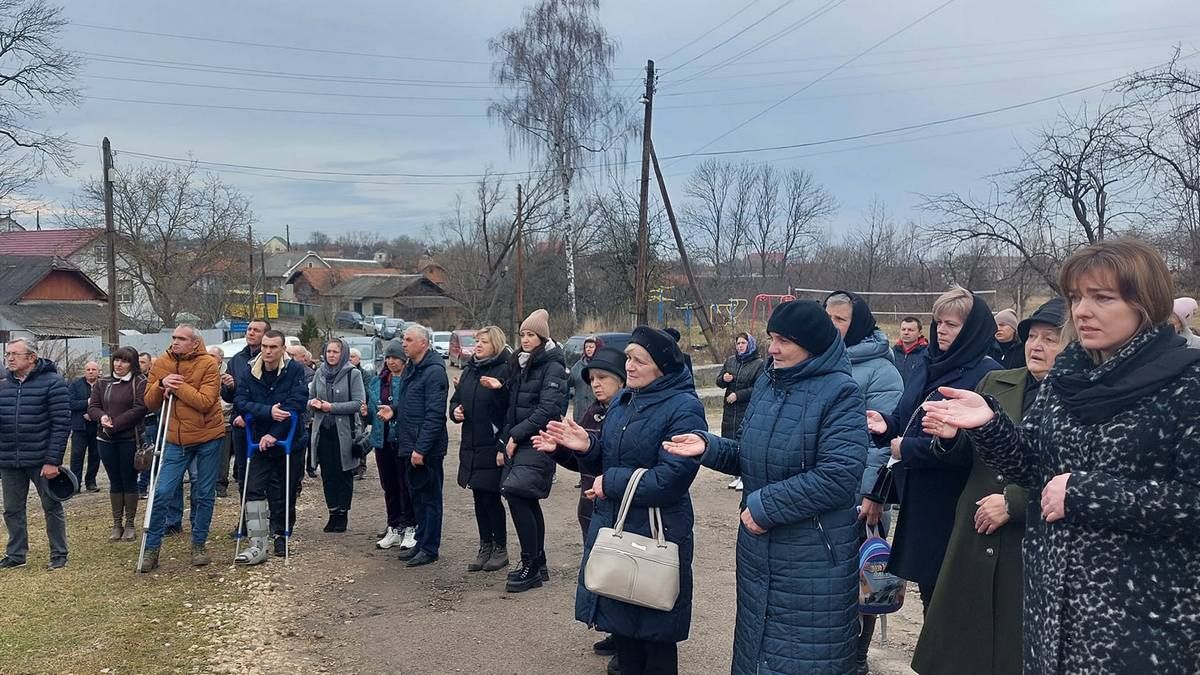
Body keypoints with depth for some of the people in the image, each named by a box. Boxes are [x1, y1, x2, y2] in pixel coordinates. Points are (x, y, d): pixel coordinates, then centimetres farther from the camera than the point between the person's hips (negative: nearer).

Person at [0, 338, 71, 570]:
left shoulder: (52, 384, -8)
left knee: (52, 507, 6)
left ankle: (59, 554, 17)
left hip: (41, 461, -5)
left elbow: (61, 424, -12)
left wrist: (53, 461, -16)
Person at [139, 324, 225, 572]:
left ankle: (199, 545, 23)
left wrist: (177, 386, -21)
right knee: (161, 493, -3)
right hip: (176, 440, 3)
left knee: (204, 495, 7)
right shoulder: (161, 364, 1)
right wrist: (161, 384, -16)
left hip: (208, 438, -2)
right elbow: (150, 402, 2)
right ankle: (151, 549, 10)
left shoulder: (208, 365, -11)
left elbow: (205, 402, -20)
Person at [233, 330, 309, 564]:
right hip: (260, 442, 2)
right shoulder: (251, 372, -2)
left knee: (286, 492, 7)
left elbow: (296, 404, -18)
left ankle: (282, 536, 25)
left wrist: (274, 434, -22)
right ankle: (257, 545, -9)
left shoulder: (295, 370, -10)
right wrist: (268, 411, -25)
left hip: (290, 442, -2)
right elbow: (241, 401, -9)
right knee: (255, 490, -9)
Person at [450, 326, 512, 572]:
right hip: (471, 446, 7)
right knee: (479, 497, 12)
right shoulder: (469, 370, 13)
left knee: (491, 497, 0)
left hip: (492, 446, -7)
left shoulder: (504, 371, -11)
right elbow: (456, 399, 19)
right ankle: (485, 547, 23)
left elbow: (511, 408, -18)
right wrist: (455, 410, 1)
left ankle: (500, 549, 14)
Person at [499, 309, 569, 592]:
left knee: (515, 494, -16)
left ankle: (530, 564, -8)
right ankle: (538, 564, 20)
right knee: (527, 501, 10)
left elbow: (548, 409, -19)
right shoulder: (522, 365, 15)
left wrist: (516, 435, -16)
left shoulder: (553, 367, -10)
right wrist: (506, 439, 7)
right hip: (519, 443, 8)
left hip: (537, 444, -8)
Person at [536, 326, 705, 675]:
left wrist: (611, 483, -17)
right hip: (612, 527, 8)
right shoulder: (622, 401, 9)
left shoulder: (684, 409, -16)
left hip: (656, 533, -7)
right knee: (621, 623, 17)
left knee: (654, 632, 7)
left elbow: (672, 477, -25)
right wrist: (587, 447, -9)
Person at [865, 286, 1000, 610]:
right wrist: (886, 424, -4)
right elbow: (910, 419, 18)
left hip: (951, 505, -8)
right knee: (926, 585, 17)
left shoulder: (988, 375, -14)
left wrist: (908, 449, -17)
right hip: (916, 498, 8)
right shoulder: (931, 366, 12)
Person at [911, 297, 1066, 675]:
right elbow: (966, 451, 8)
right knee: (959, 641, 13)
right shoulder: (994, 383, 8)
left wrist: (1012, 502, -16)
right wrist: (950, 434, -14)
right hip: (975, 537, 4)